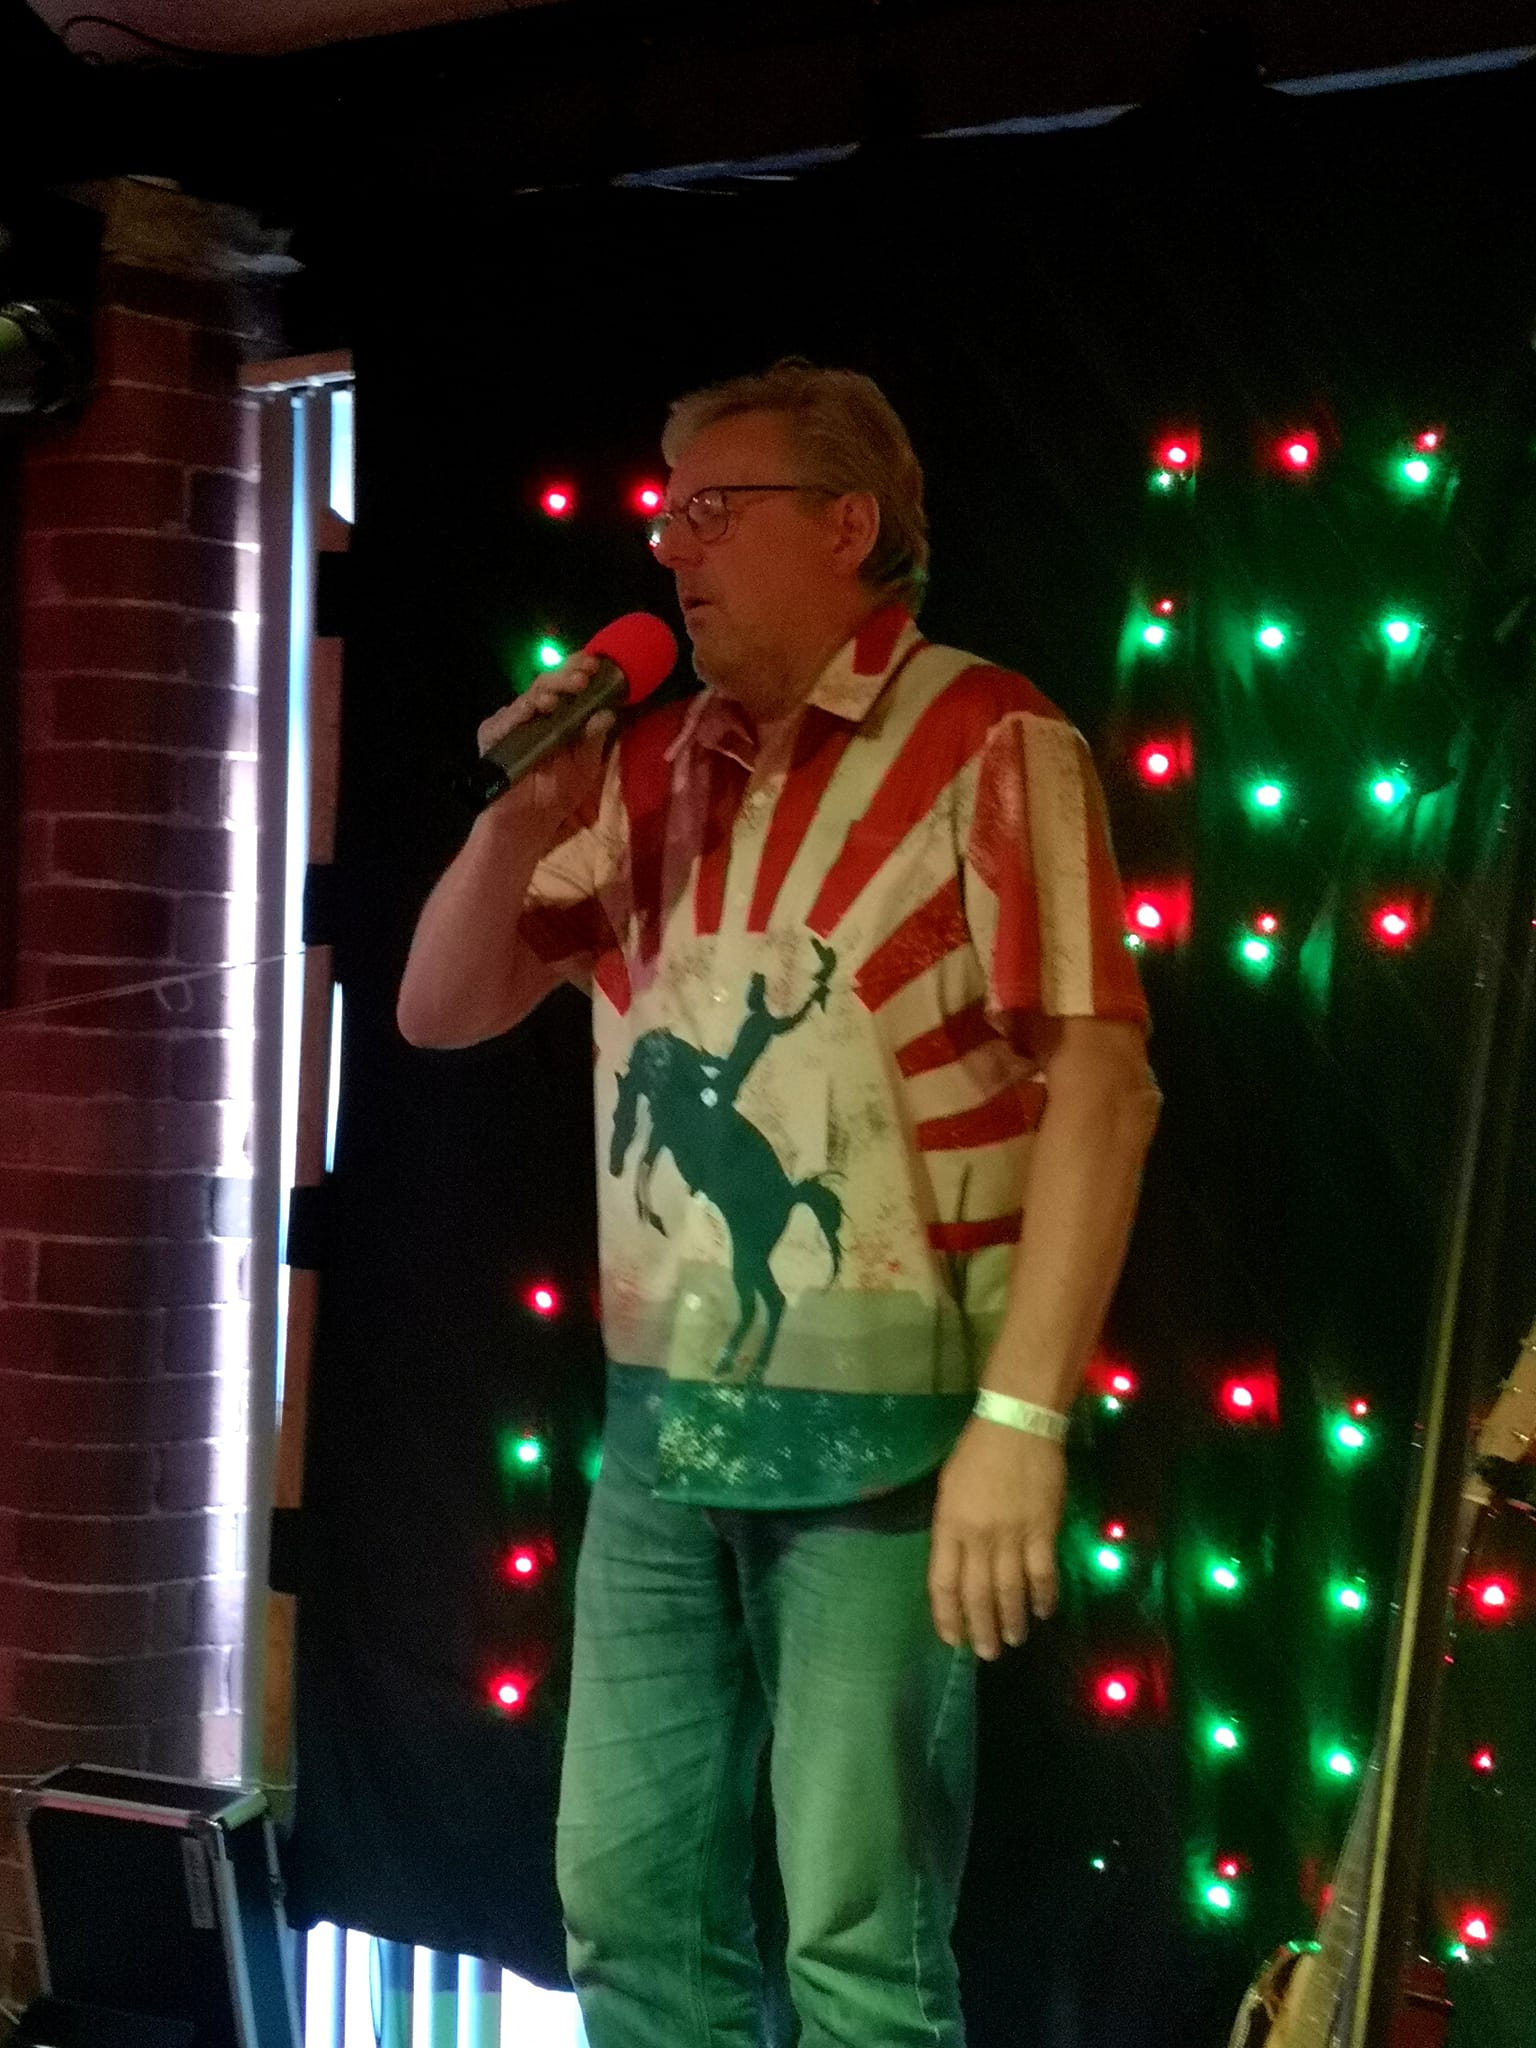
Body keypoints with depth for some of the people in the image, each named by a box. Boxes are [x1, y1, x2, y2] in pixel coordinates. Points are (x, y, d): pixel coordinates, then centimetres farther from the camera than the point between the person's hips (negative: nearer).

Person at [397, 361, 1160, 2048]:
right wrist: (522, 815, -3)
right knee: (628, 1905, 13)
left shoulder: (987, 743, -8)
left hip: (881, 1417, -6)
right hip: (663, 1412, 6)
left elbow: (1098, 1081, -15)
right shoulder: (651, 766, 11)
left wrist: (1020, 1416, -21)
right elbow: (439, 1012, 15)